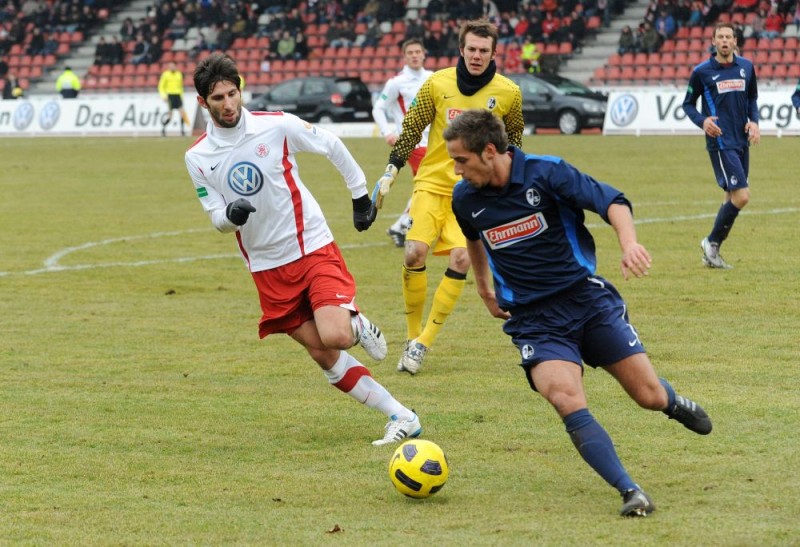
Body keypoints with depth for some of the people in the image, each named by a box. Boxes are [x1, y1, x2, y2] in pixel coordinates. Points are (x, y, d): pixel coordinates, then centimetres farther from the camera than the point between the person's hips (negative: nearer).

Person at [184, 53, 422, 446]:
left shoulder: (276, 126, -10)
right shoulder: (197, 158, -2)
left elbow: (332, 146, 5)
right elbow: (217, 219, 3)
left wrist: (361, 195, 12)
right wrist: (230, 215, -22)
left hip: (313, 248, -3)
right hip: (268, 268, 3)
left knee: (334, 337, -22)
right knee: (323, 356, -2)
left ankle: (358, 325, 15)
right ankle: (401, 417, 8)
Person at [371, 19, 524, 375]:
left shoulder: (508, 93, -2)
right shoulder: (437, 84, -4)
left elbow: (513, 140, 13)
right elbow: (411, 130, 6)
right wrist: (390, 172, 2)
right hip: (433, 182, 0)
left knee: (461, 258, -18)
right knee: (414, 253, -18)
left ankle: (423, 343, -9)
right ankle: (412, 335, 1)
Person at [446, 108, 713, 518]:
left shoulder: (546, 173, -12)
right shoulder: (464, 199, 1)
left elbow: (611, 201, -15)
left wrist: (629, 242, -34)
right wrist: (484, 288, 34)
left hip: (588, 299, -1)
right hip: (533, 321, 1)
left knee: (649, 396, 1)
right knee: (567, 401, -26)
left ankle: (674, 403, 40)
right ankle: (630, 492, -25)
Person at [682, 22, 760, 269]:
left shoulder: (746, 67, 8)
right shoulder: (702, 71, -4)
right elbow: (688, 104, 4)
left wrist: (754, 121, 3)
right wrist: (702, 121, -15)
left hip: (742, 141, 6)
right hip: (720, 142, -6)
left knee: (733, 197, 10)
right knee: (741, 196, -17)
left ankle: (711, 252, 22)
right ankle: (712, 242, 1)